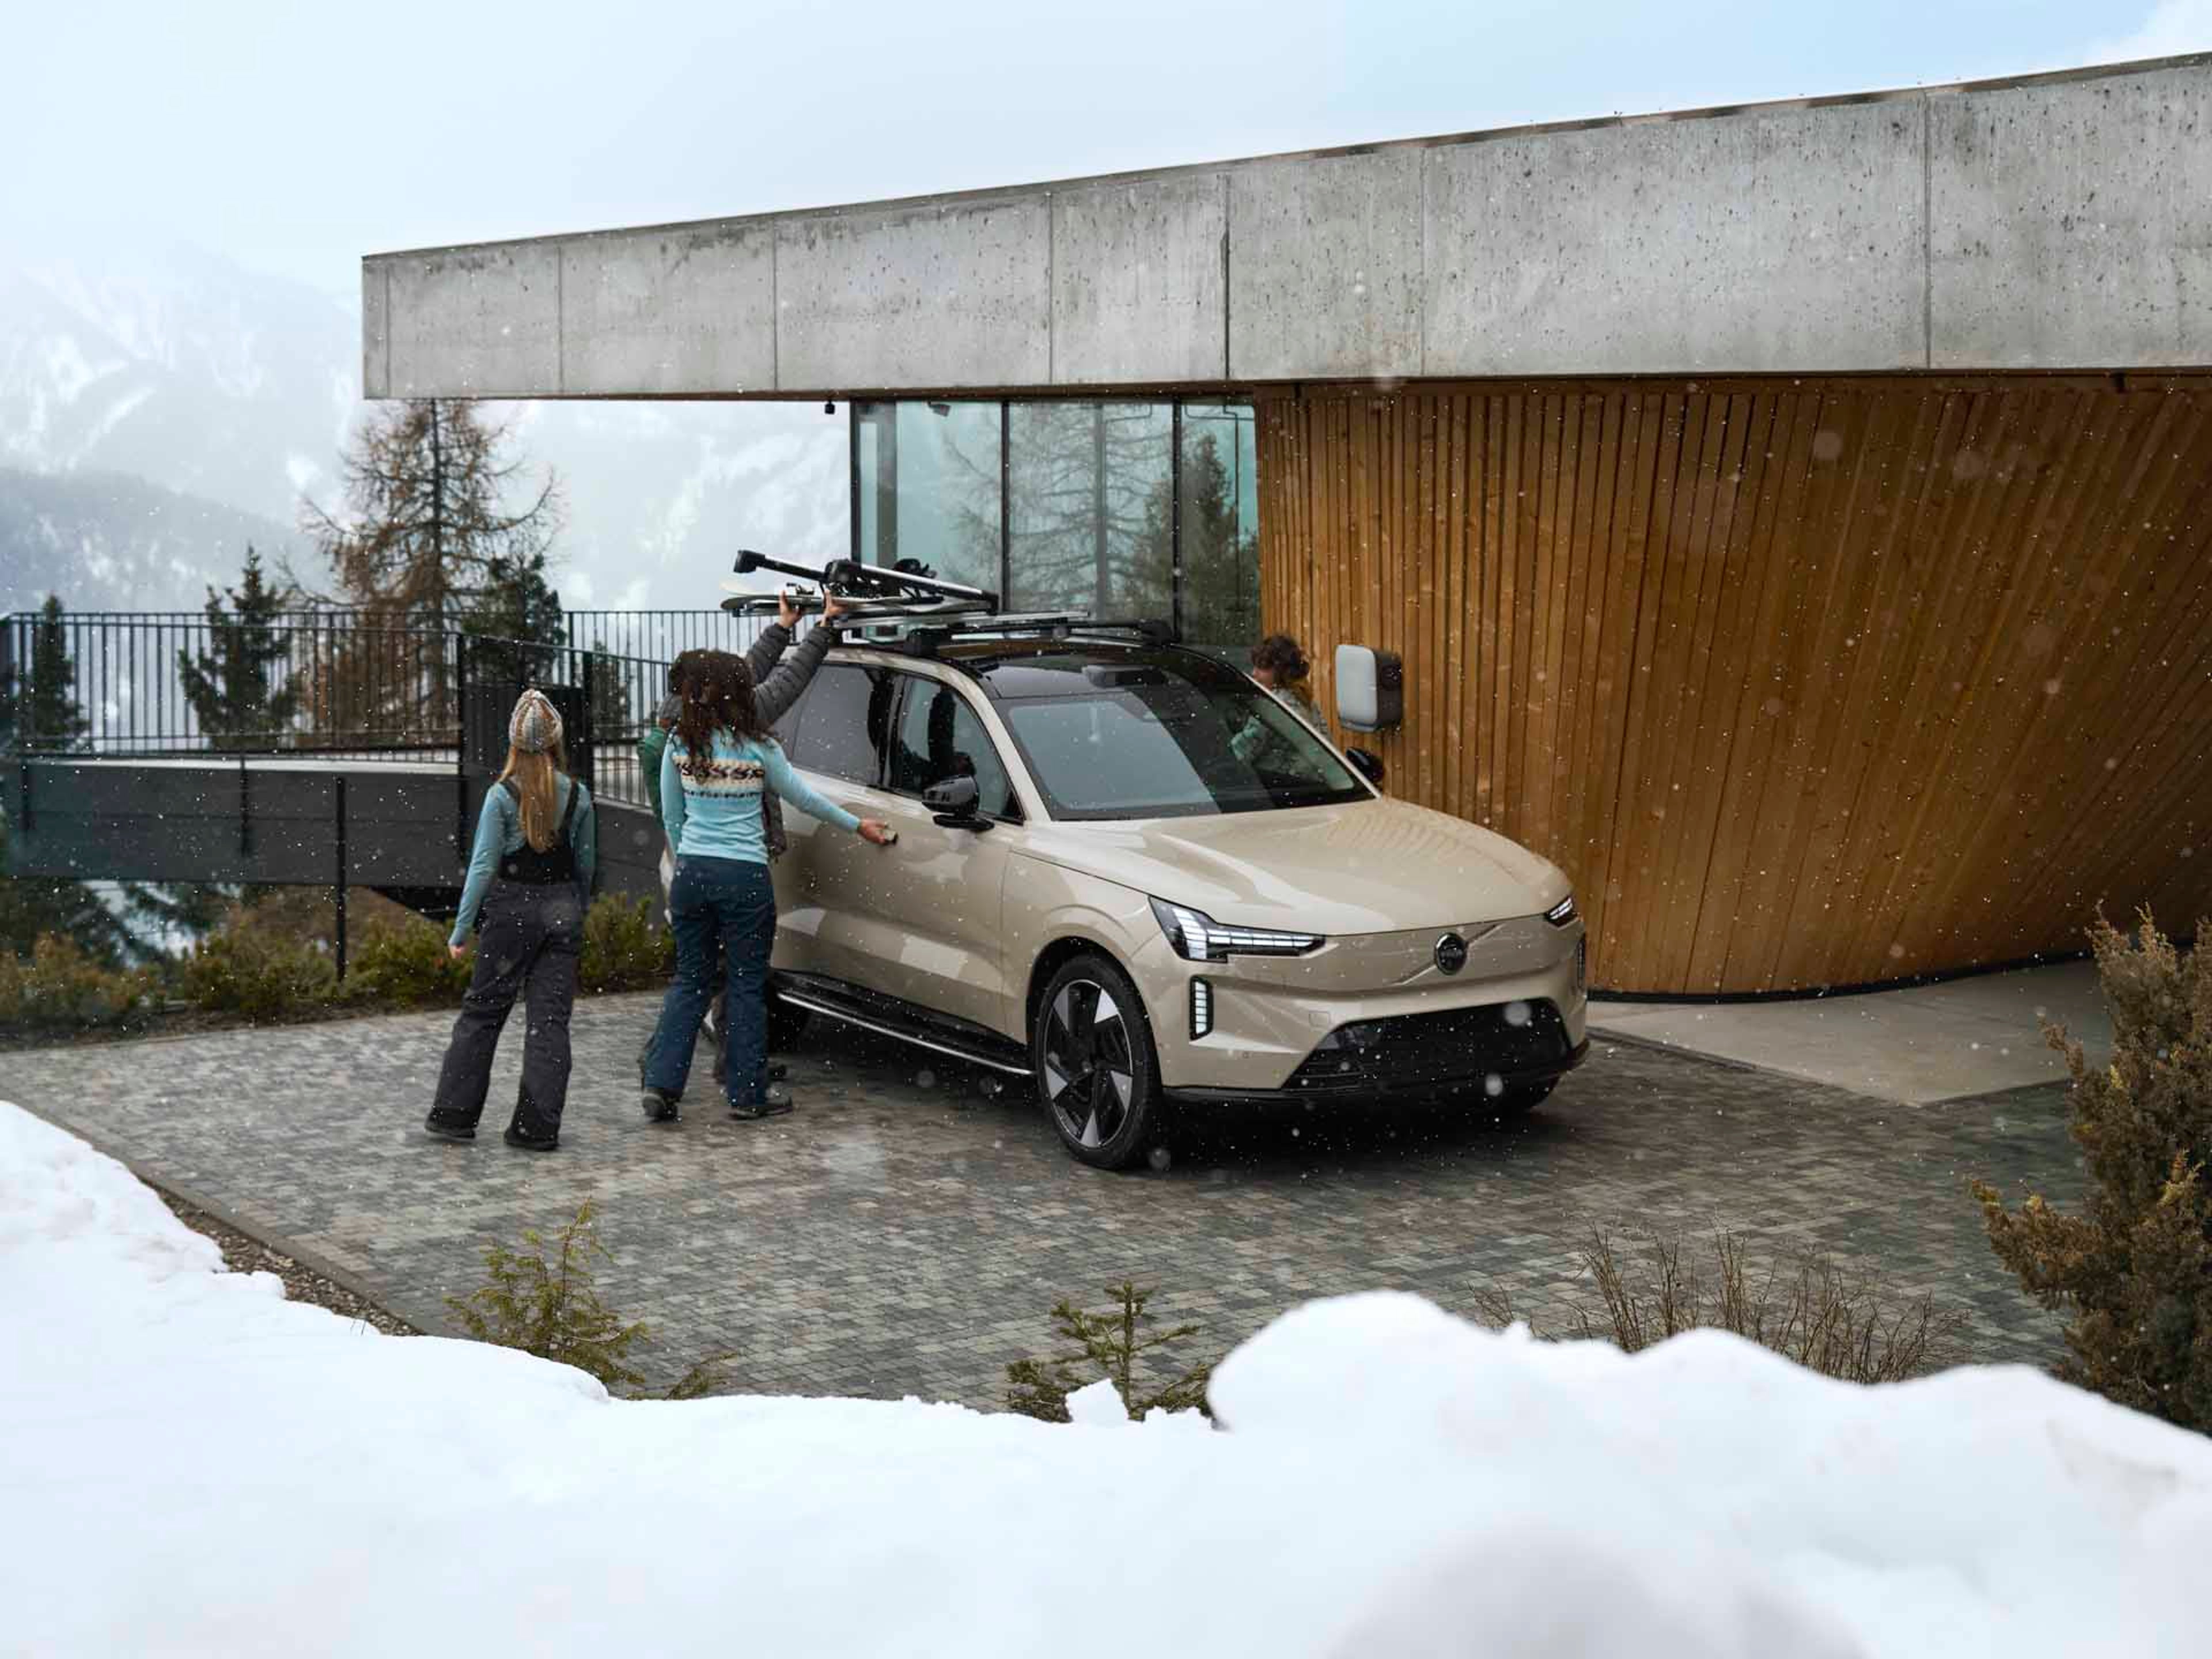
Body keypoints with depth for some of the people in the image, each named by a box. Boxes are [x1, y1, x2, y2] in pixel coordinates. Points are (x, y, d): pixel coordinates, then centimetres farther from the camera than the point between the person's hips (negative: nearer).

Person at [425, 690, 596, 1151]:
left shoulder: (503, 796, -9)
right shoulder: (578, 796, 0)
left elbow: (483, 866, -9)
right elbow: (586, 865, 7)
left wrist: (461, 930, -3)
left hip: (512, 910, -2)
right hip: (563, 910, 2)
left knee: (482, 1011, 9)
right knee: (551, 1017, 4)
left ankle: (454, 1114, 13)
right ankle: (538, 1127, 3)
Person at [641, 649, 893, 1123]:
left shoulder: (680, 744, 3)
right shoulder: (757, 746, -7)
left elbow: (671, 816, 10)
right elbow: (803, 798, 5)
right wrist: (858, 825, 18)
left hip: (692, 872, 4)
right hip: (743, 875, -4)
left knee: (690, 980, 12)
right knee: (748, 983, 6)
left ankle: (661, 1084, 3)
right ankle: (747, 1093, 11)